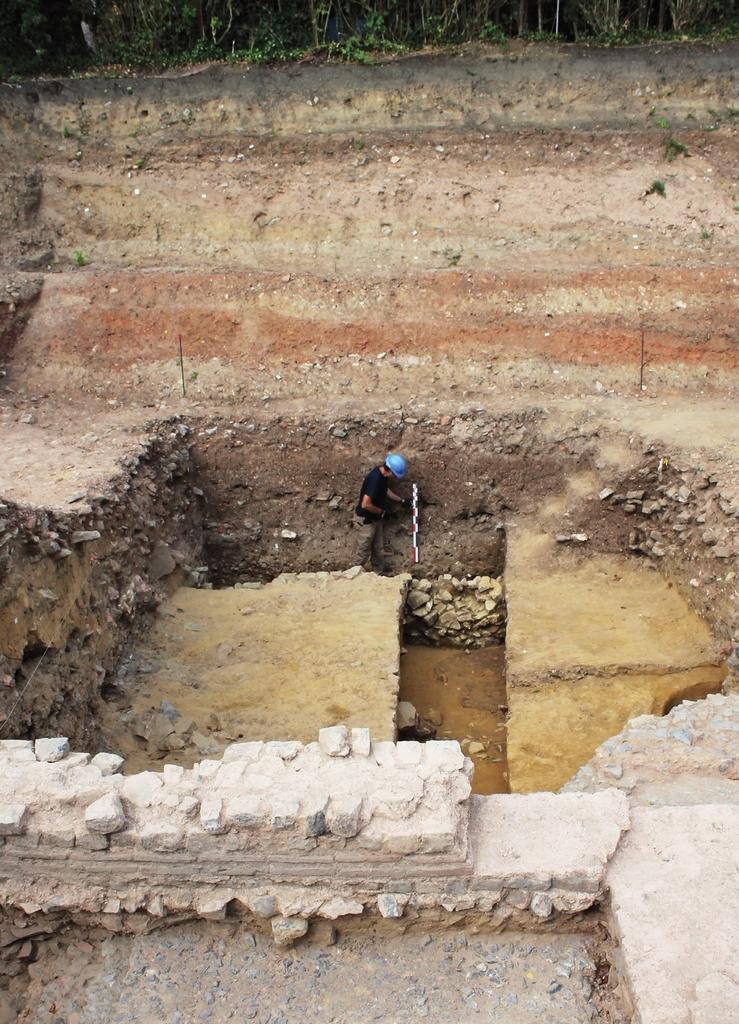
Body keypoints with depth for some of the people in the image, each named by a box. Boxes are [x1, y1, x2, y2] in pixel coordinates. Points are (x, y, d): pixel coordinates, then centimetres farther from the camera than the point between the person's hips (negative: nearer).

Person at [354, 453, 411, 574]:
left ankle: (379, 574, 30)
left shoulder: (382, 475, -3)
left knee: (379, 549, 17)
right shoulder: (375, 479, -32)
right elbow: (365, 504, -33)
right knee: (364, 551, 6)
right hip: (366, 519, -9)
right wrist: (382, 511, -19)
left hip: (376, 518, 9)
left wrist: (401, 500, 17)